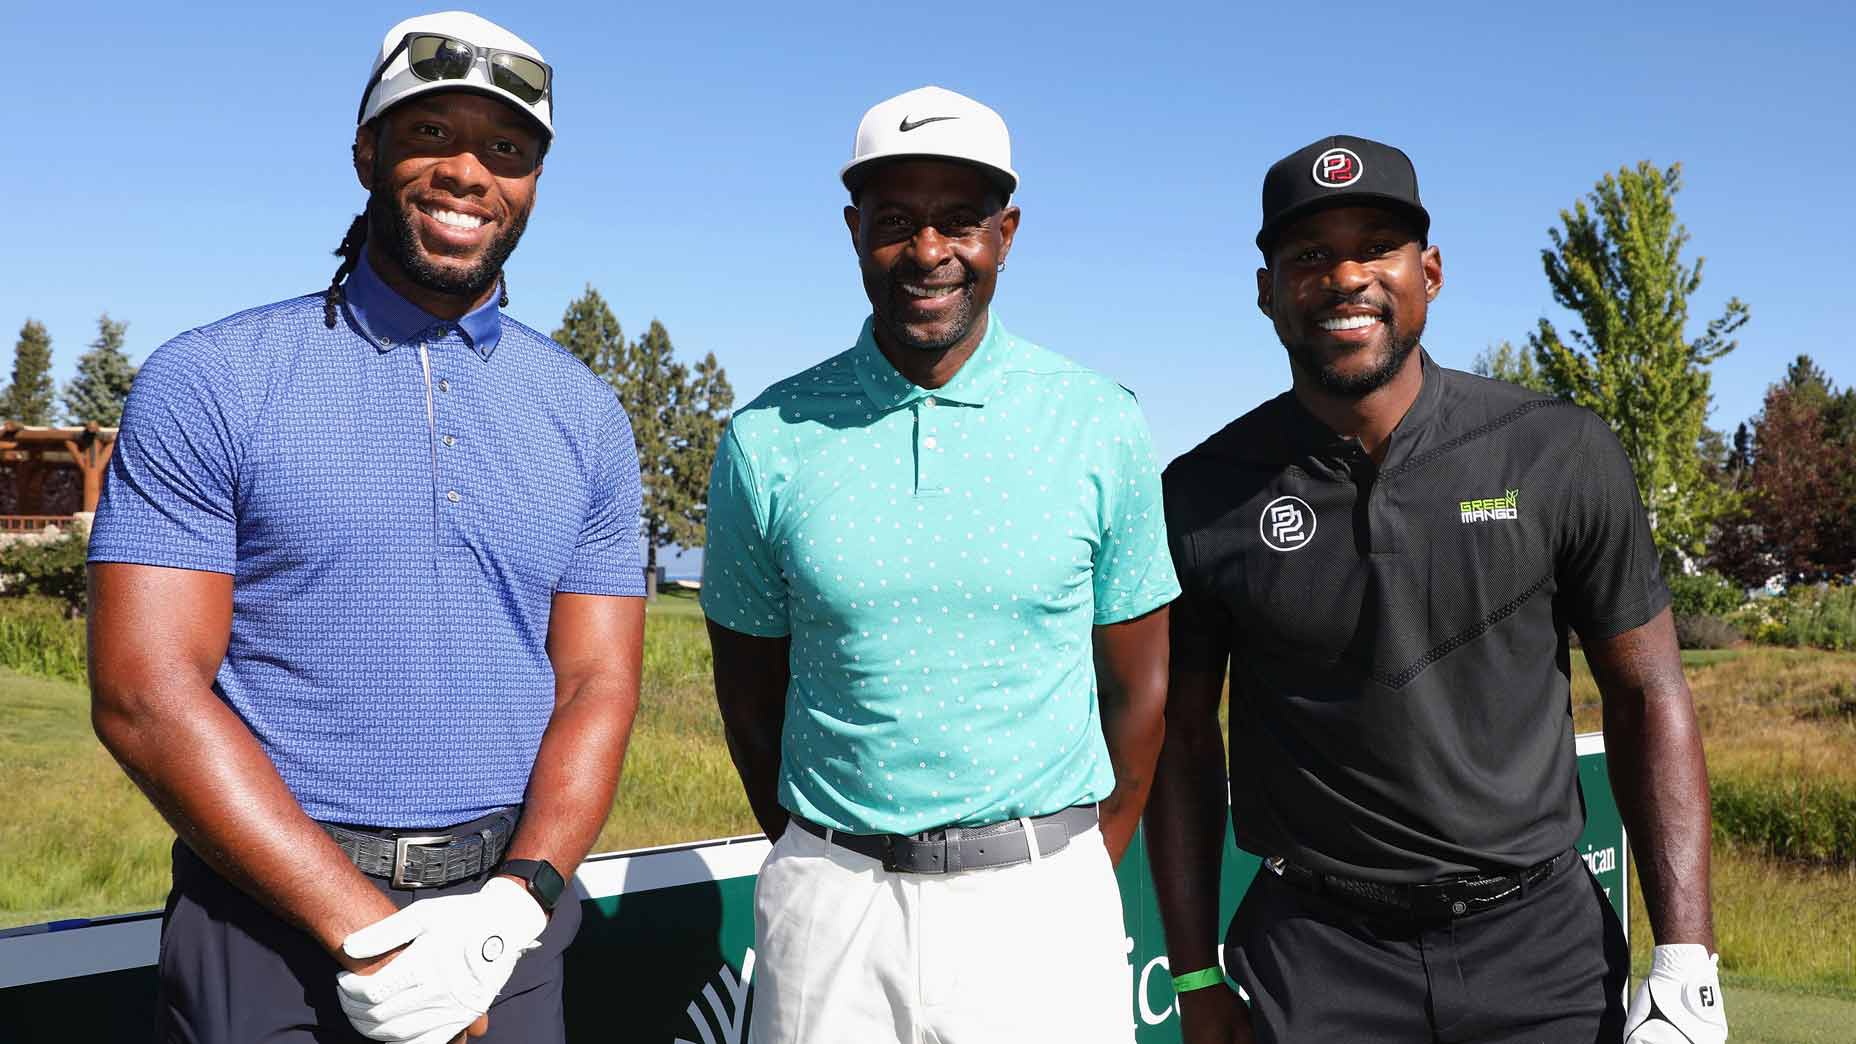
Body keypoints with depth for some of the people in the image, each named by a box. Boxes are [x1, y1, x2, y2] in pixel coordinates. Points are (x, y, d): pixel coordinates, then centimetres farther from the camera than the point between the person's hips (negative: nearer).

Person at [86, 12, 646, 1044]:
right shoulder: (208, 384, -5)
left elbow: (597, 687, 3)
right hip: (273, 918, -2)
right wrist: (374, 932, -16)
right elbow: (145, 692, -11)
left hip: (505, 923, 3)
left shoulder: (586, 415, 5)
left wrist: (514, 903, -14)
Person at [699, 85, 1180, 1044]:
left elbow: (1135, 684, 4)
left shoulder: (1103, 428, -2)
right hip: (831, 907, 1)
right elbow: (750, 688, 6)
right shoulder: (768, 440, -2)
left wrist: (1081, 881, 5)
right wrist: (824, 877, 8)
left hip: (1039, 902, 0)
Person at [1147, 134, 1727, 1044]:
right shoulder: (1203, 497, -5)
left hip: (1540, 940, 1)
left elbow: (1647, 698, 1)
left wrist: (1685, 964, -5)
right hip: (1317, 965, 0)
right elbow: (1183, 734, 3)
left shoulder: (1562, 456, -5)